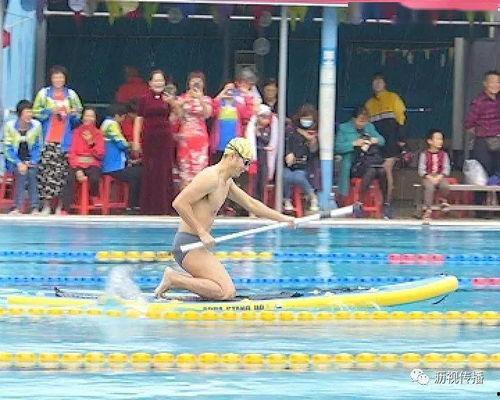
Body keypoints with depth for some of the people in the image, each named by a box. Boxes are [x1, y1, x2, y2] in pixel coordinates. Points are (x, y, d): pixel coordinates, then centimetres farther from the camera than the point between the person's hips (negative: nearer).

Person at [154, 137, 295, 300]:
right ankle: (173, 278, -12)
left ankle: (176, 279, 8)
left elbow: (251, 204, 29)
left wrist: (282, 218, 29)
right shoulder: (211, 177, -15)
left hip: (196, 244, 10)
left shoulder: (227, 182, 16)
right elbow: (179, 203, -23)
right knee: (227, 292, -18)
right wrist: (202, 233, -22)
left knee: (227, 292, 12)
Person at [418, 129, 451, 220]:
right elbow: (421, 170, -2)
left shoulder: (444, 155, 8)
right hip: (428, 178, -2)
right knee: (429, 187, -34)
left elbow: (446, 169, 2)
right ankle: (428, 209, -29)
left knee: (445, 186, -30)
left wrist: (439, 177, -15)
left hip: (440, 177, 2)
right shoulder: (424, 155, 2)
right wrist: (429, 177, -17)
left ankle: (443, 200, 2)